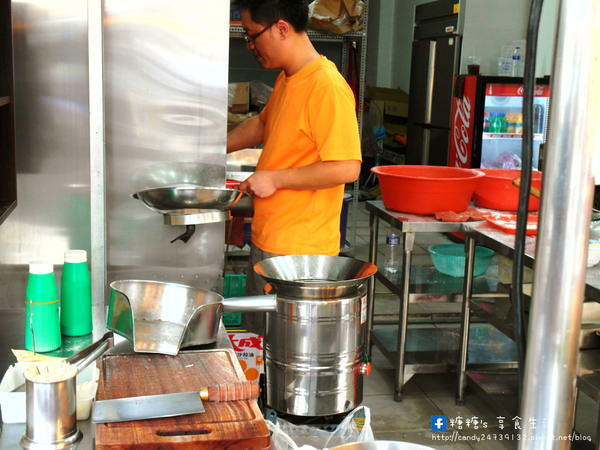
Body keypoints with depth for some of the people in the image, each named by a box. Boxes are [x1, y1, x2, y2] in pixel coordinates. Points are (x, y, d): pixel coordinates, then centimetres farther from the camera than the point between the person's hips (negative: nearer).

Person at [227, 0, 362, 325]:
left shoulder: (327, 88, -20)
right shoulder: (286, 80, 11)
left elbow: (347, 168, -26)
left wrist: (275, 179, -19)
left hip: (297, 250, -10)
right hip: (267, 240, 10)